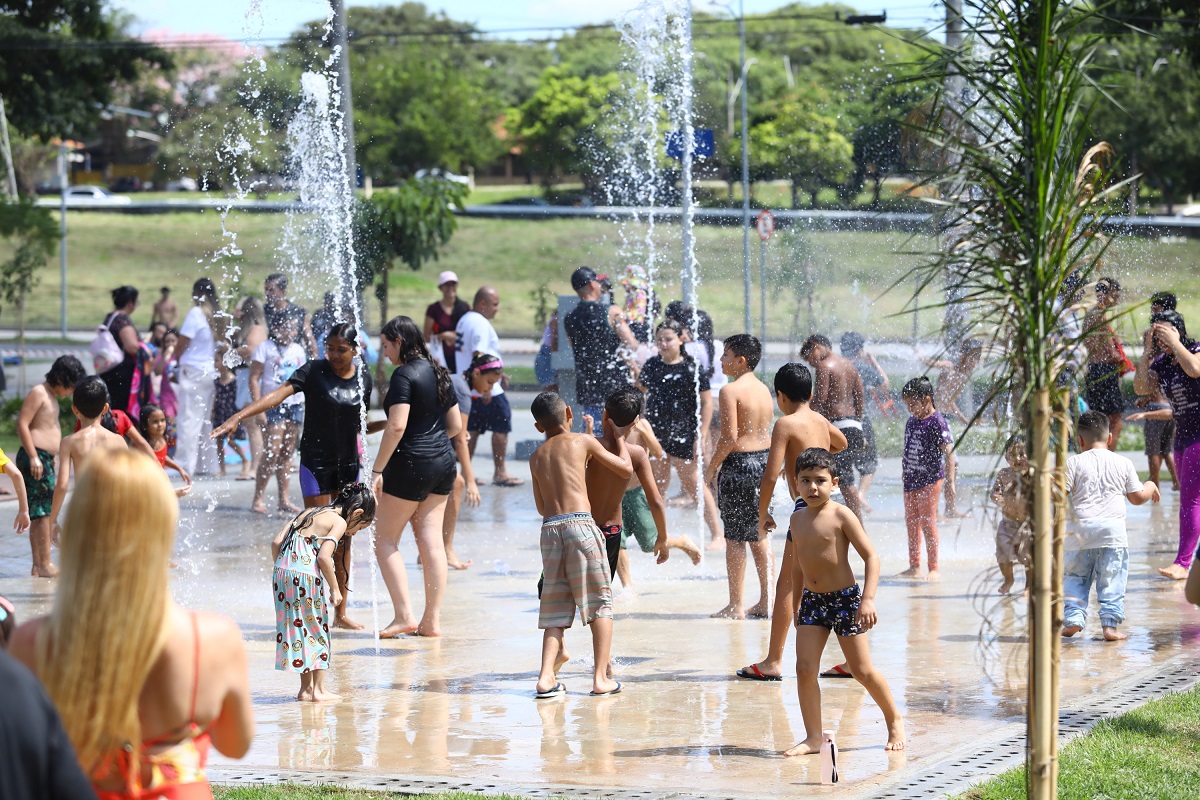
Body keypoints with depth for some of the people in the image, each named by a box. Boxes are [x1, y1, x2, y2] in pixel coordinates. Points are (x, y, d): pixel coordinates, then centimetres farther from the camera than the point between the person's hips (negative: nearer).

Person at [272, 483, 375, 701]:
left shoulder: (307, 513, 19)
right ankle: (318, 689, 11)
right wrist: (334, 588, -5)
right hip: (307, 577, -7)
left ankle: (306, 687, 22)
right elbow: (323, 557, -15)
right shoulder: (339, 522, -3)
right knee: (317, 630, 8)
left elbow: (276, 542, 13)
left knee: (298, 627, 17)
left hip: (282, 571, 7)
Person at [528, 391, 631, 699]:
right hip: (581, 524, -4)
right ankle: (601, 677, -2)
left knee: (555, 607, 9)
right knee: (600, 602, 4)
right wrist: (618, 438, 32)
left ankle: (546, 677, -5)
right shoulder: (583, 442, 7)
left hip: (550, 529, 4)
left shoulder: (536, 456, 19)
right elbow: (626, 469, 16)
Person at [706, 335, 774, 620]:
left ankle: (736, 605, 1)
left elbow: (730, 437, -19)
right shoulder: (764, 390, 10)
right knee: (759, 535, 14)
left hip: (739, 464, -8)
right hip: (764, 461, 8)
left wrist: (711, 468, -9)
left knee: (735, 536, -1)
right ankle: (765, 601, 15)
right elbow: (767, 433, 13)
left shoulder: (731, 391, -14)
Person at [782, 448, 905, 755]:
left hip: (845, 598, -5)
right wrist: (797, 603, 22)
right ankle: (813, 737, 0)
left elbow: (871, 556, -15)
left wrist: (868, 599, -24)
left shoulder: (841, 516, -12)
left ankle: (895, 721, 23)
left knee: (862, 670, 2)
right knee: (805, 668, -7)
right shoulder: (797, 519, 7)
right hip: (812, 601, 5)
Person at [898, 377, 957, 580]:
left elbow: (948, 452, -15)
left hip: (930, 479, -8)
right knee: (911, 523, 11)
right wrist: (904, 472, 22)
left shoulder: (936, 422, -12)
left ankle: (933, 569, -2)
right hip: (911, 479, 8)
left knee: (927, 522, -7)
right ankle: (914, 567, 20)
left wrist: (950, 481, -20)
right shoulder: (911, 422, 11)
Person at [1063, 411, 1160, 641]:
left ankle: (1073, 618, -1)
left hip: (1081, 529, 0)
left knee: (1074, 577, 11)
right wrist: (1151, 487, 34)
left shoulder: (1074, 462, 4)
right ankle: (1110, 624, -5)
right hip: (1113, 530, 1)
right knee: (1112, 581, 2)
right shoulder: (1123, 463, 10)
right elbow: (1137, 497, 15)